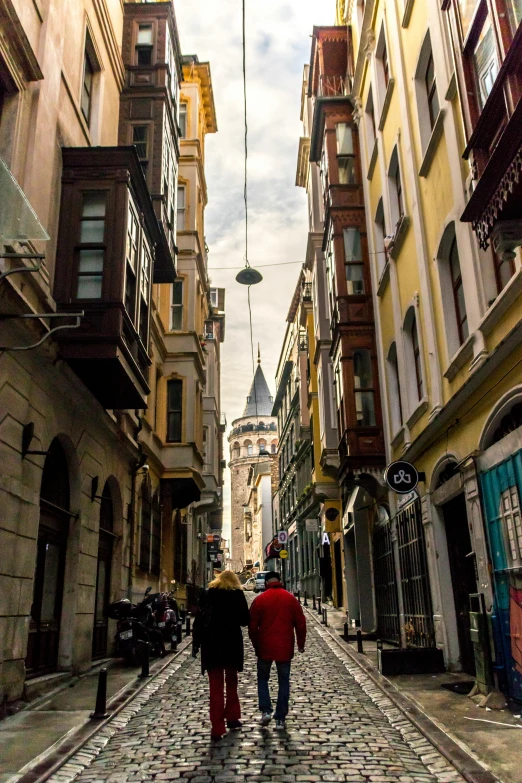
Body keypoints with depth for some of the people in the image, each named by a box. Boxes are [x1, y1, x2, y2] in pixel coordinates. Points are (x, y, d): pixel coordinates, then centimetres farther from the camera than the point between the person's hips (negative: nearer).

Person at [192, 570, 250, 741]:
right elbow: (245, 620, 0)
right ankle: (232, 717, 27)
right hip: (232, 644, 0)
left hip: (211, 645, 0)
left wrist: (196, 643, 0)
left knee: (216, 686, 3)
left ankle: (217, 728, 0)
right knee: (231, 682, 20)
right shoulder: (238, 594, -2)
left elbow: (199, 620, -2)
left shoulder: (208, 594, 1)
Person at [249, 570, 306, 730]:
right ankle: (280, 719, 9)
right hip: (285, 649, 1)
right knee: (284, 682, 10)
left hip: (265, 648, -1)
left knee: (263, 678, 17)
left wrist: (256, 645, 12)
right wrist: (301, 644, 13)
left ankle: (266, 711, 3)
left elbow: (252, 626, 0)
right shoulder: (291, 599, 0)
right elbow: (300, 623, 2)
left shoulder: (259, 600, -3)